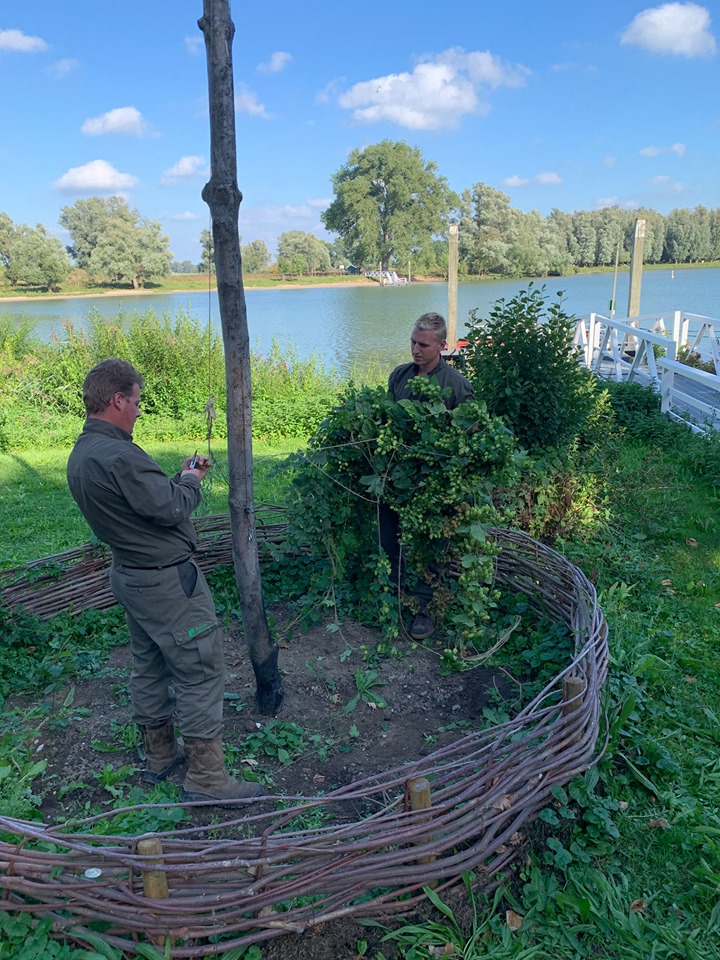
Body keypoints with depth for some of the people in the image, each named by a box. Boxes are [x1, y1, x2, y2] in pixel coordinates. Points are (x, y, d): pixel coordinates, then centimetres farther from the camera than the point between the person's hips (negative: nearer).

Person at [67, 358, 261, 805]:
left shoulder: (81, 454, 6)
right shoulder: (118, 456, -26)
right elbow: (170, 508, -24)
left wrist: (181, 477, 5)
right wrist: (191, 481, -6)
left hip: (130, 575, 10)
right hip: (168, 581, -10)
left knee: (149, 667, 21)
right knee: (201, 671, 0)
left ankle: (159, 755, 37)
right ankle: (206, 777, 10)